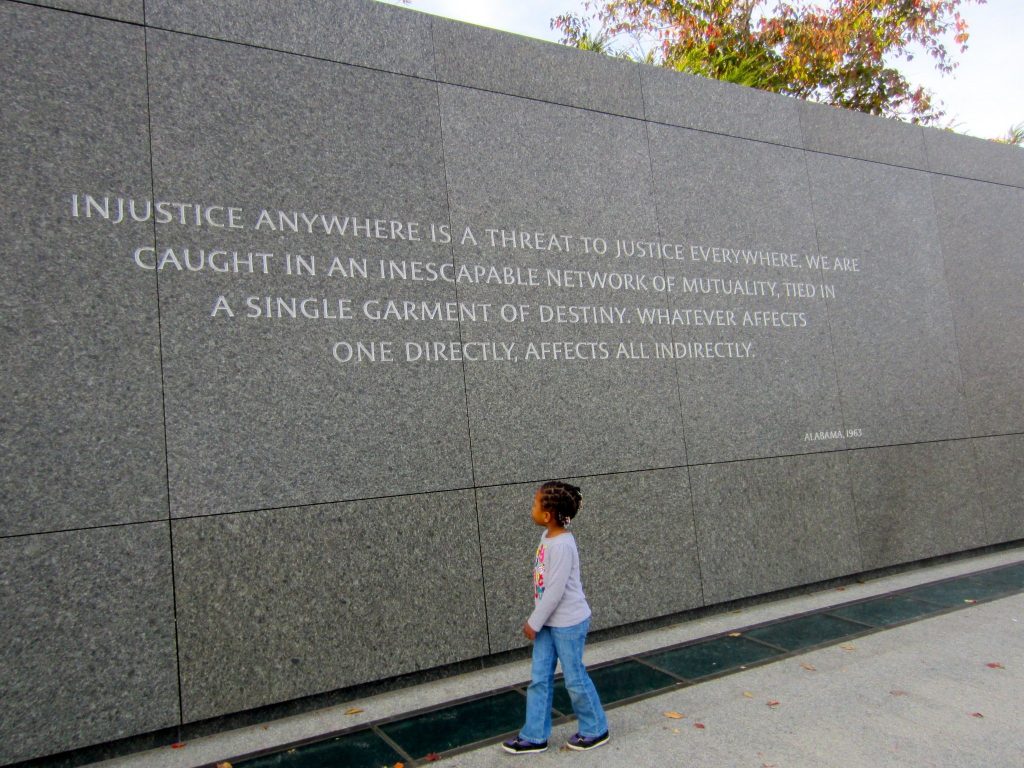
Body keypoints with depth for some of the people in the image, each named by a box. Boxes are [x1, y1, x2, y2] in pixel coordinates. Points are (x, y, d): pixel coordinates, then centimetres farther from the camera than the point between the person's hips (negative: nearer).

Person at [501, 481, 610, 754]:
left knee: (575, 678, 8)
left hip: (568, 623, -8)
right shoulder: (547, 537, 2)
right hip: (548, 621, 8)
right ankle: (535, 736, 23)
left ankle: (595, 730, 28)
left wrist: (534, 622, -15)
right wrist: (536, 620, 12)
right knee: (539, 679, 12)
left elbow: (555, 591, -24)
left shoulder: (562, 545, -26)